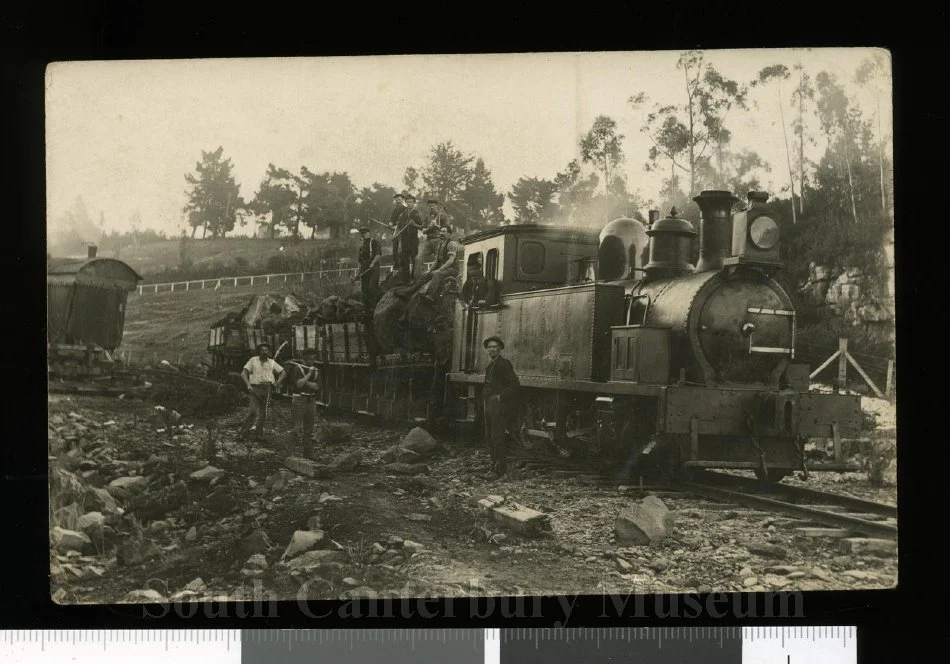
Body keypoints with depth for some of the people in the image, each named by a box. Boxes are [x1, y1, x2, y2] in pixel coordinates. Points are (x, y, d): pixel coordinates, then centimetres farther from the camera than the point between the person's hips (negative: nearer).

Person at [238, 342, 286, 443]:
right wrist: (248, 385, -11)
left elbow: (283, 373, 17)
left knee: (263, 412, 4)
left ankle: (259, 435, 10)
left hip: (267, 389, 3)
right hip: (255, 388, -3)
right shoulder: (253, 360, 8)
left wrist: (276, 383, 3)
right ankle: (243, 433, -6)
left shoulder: (272, 363, 15)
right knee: (253, 410, -15)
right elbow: (244, 373, 3)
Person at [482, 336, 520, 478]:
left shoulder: (504, 364, -10)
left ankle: (499, 469, -4)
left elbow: (515, 384, -17)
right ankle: (495, 465, 17)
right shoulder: (490, 365, 17)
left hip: (500, 406, -9)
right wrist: (485, 395, 16)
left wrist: (501, 397, -17)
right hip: (489, 405, 9)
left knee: (496, 438, -10)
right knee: (489, 438, 9)